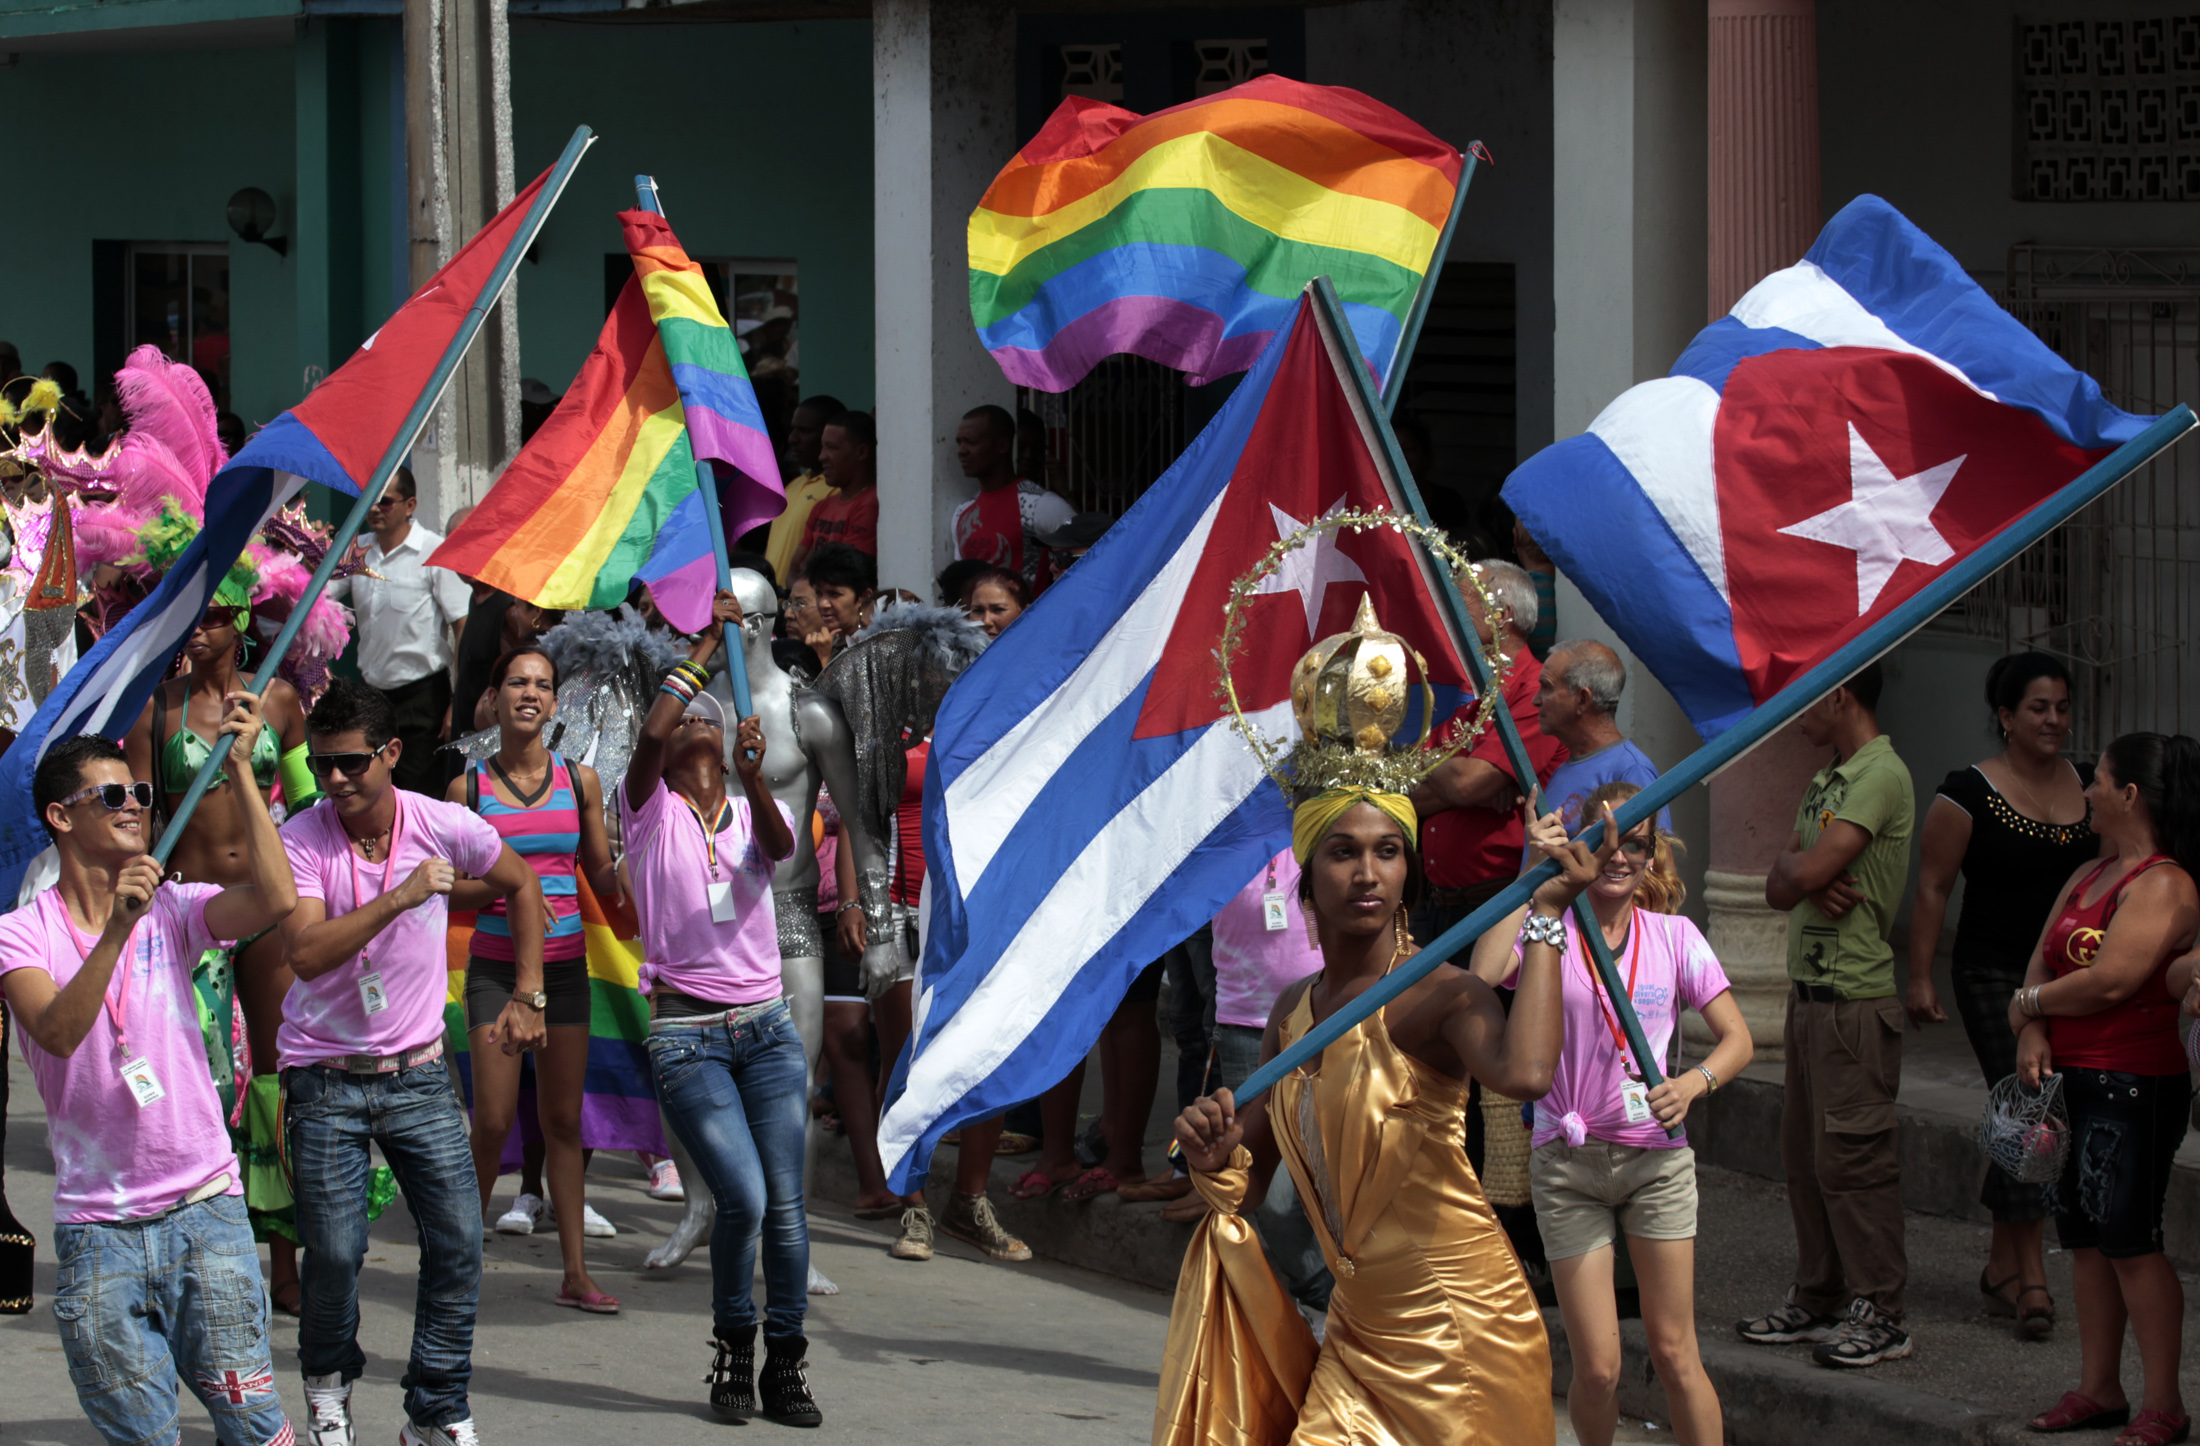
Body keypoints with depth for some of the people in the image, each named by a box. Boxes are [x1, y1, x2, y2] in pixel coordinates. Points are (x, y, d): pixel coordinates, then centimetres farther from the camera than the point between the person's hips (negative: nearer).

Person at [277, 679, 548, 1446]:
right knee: (335, 1251, -5)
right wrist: (399, 898, -29)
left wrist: (528, 998, 10)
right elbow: (307, 953, -25)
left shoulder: (443, 826, -6)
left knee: (459, 1241, -4)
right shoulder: (301, 839, -13)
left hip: (417, 1070, 2)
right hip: (327, 1075, -2)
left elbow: (521, 886, 13)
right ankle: (328, 1382, 24)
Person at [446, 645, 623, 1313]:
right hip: (496, 965, -2)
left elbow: (603, 875, 13)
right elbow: (446, 887, 2)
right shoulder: (469, 787, -1)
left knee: (563, 1120, 5)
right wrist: (501, 887, -16)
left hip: (565, 964, 2)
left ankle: (576, 1274, 9)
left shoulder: (579, 780, 6)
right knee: (493, 1121, -7)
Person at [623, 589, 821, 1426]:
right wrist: (709, 643, -10)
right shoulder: (651, 812, 5)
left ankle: (785, 1364, 7)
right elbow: (649, 733, -14)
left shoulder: (755, 813, 13)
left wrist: (755, 778, -30)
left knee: (786, 1203, -5)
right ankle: (732, 1349, 6)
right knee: (743, 1198, -15)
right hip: (686, 1035, -3)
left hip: (767, 1027, 3)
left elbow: (781, 846, -11)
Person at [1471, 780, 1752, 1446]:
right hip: (1569, 1163, -1)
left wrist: (1694, 1083, -17)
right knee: (1597, 1368, -1)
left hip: (1656, 1158, 1)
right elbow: (1484, 974, -26)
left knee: (1674, 1353, 2)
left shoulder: (1672, 936, 1)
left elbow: (1736, 1039, 4)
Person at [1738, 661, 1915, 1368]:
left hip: (1854, 998, -9)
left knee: (1852, 1154, -8)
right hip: (1809, 991, 9)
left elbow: (1805, 871, -21)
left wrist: (1798, 869, 2)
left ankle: (1879, 1314, -4)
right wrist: (1808, 879, -8)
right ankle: (1819, 1299, 19)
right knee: (1805, 1154, 12)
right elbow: (1779, 888, 13)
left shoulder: (1881, 775, -13)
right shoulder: (1824, 782, 18)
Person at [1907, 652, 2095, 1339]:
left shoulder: (2088, 787, 8)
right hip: (1994, 974, -5)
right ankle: (2030, 1274, -11)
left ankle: (2001, 1265, 19)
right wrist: (1920, 977, -9)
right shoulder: (1969, 793, -7)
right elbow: (1932, 888, -5)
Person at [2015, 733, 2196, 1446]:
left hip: (2134, 1090, -9)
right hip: (2072, 1081, 9)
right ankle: (2098, 1389, 19)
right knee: (2085, 1237, 11)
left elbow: (2111, 981, -22)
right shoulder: (2089, 876, 16)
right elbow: (2043, 960, 13)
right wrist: (2034, 1033, -7)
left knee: (2130, 1241, -7)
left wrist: (2027, 1005, -7)